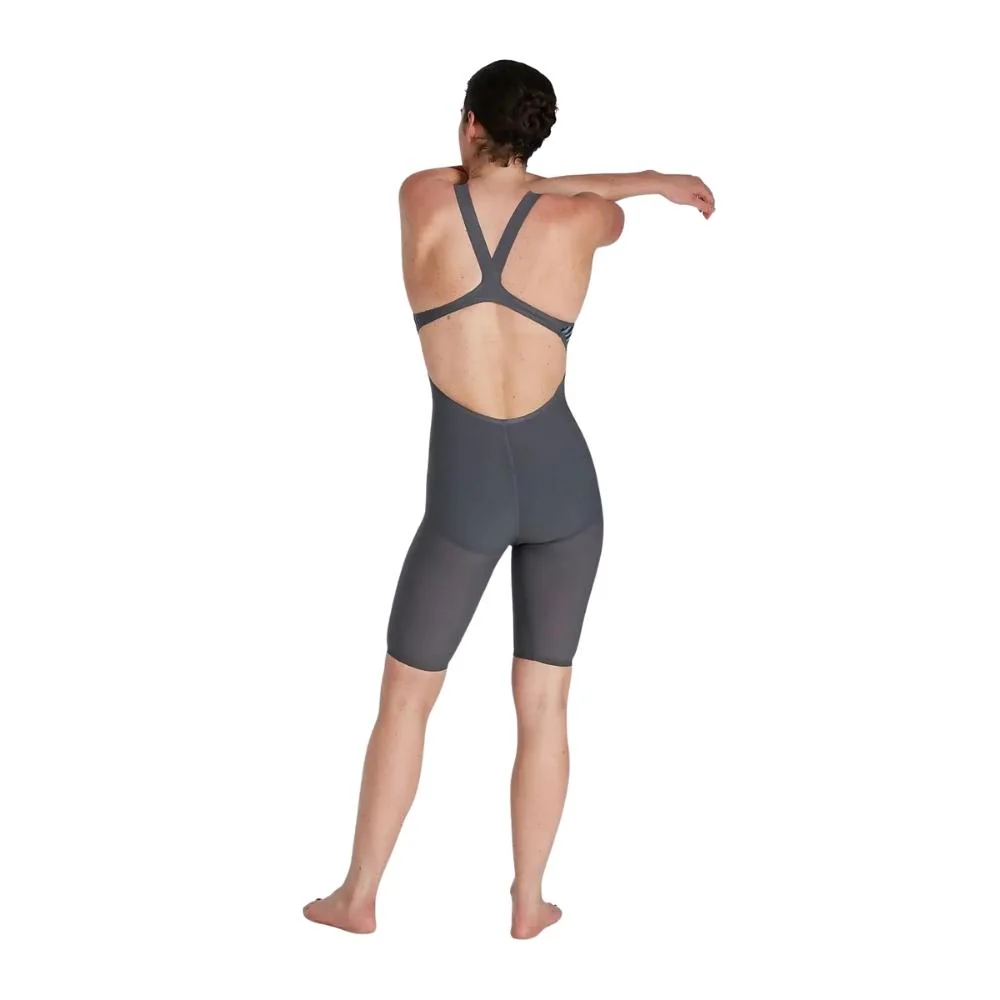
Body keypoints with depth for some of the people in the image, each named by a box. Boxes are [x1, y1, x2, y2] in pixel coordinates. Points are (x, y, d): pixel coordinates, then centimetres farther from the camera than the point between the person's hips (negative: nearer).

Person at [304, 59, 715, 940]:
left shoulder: (421, 197, -4)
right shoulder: (581, 220, -4)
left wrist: (651, 178, 20)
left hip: (468, 494, -1)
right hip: (563, 482, 1)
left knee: (406, 695, 14)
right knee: (544, 703, 14)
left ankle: (359, 896, 23)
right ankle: (529, 901, 23)